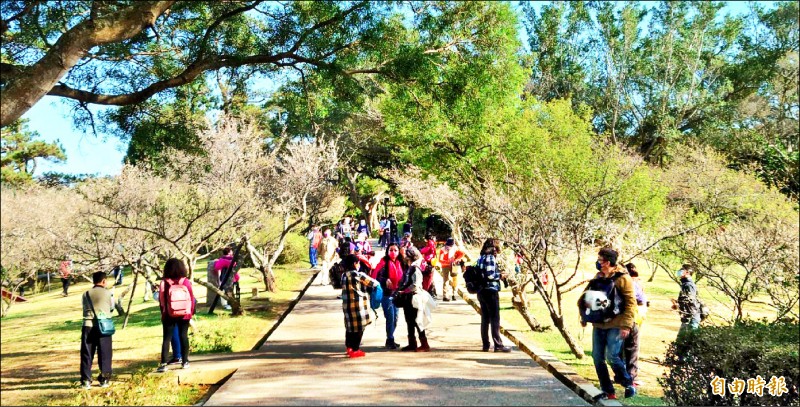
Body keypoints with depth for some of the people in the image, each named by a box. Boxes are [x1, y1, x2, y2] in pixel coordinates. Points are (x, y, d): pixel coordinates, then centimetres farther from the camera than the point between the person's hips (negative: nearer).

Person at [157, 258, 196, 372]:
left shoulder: (164, 283, -6)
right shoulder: (186, 282, -4)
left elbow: (161, 300, -1)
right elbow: (192, 298, 0)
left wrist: (163, 313, 10)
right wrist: (191, 312, 11)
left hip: (169, 315, -1)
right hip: (184, 314, 1)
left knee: (167, 338, 3)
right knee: (184, 336, 9)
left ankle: (163, 364, -5)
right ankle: (185, 362, 12)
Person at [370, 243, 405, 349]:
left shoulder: (399, 263, 9)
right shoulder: (384, 262, -9)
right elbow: (377, 274, -21)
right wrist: (385, 280, -34)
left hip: (396, 294, 7)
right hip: (386, 294, -6)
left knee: (395, 318, 11)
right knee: (390, 318, -7)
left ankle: (390, 340, 22)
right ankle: (390, 340, 3)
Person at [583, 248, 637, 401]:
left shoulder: (622, 278, -10)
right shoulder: (598, 277, 10)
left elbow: (631, 303, -12)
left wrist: (626, 325, -18)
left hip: (615, 325, -7)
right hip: (598, 324, 7)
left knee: (612, 356, -12)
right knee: (598, 358, 5)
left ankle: (628, 384, 11)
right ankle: (608, 391, 16)